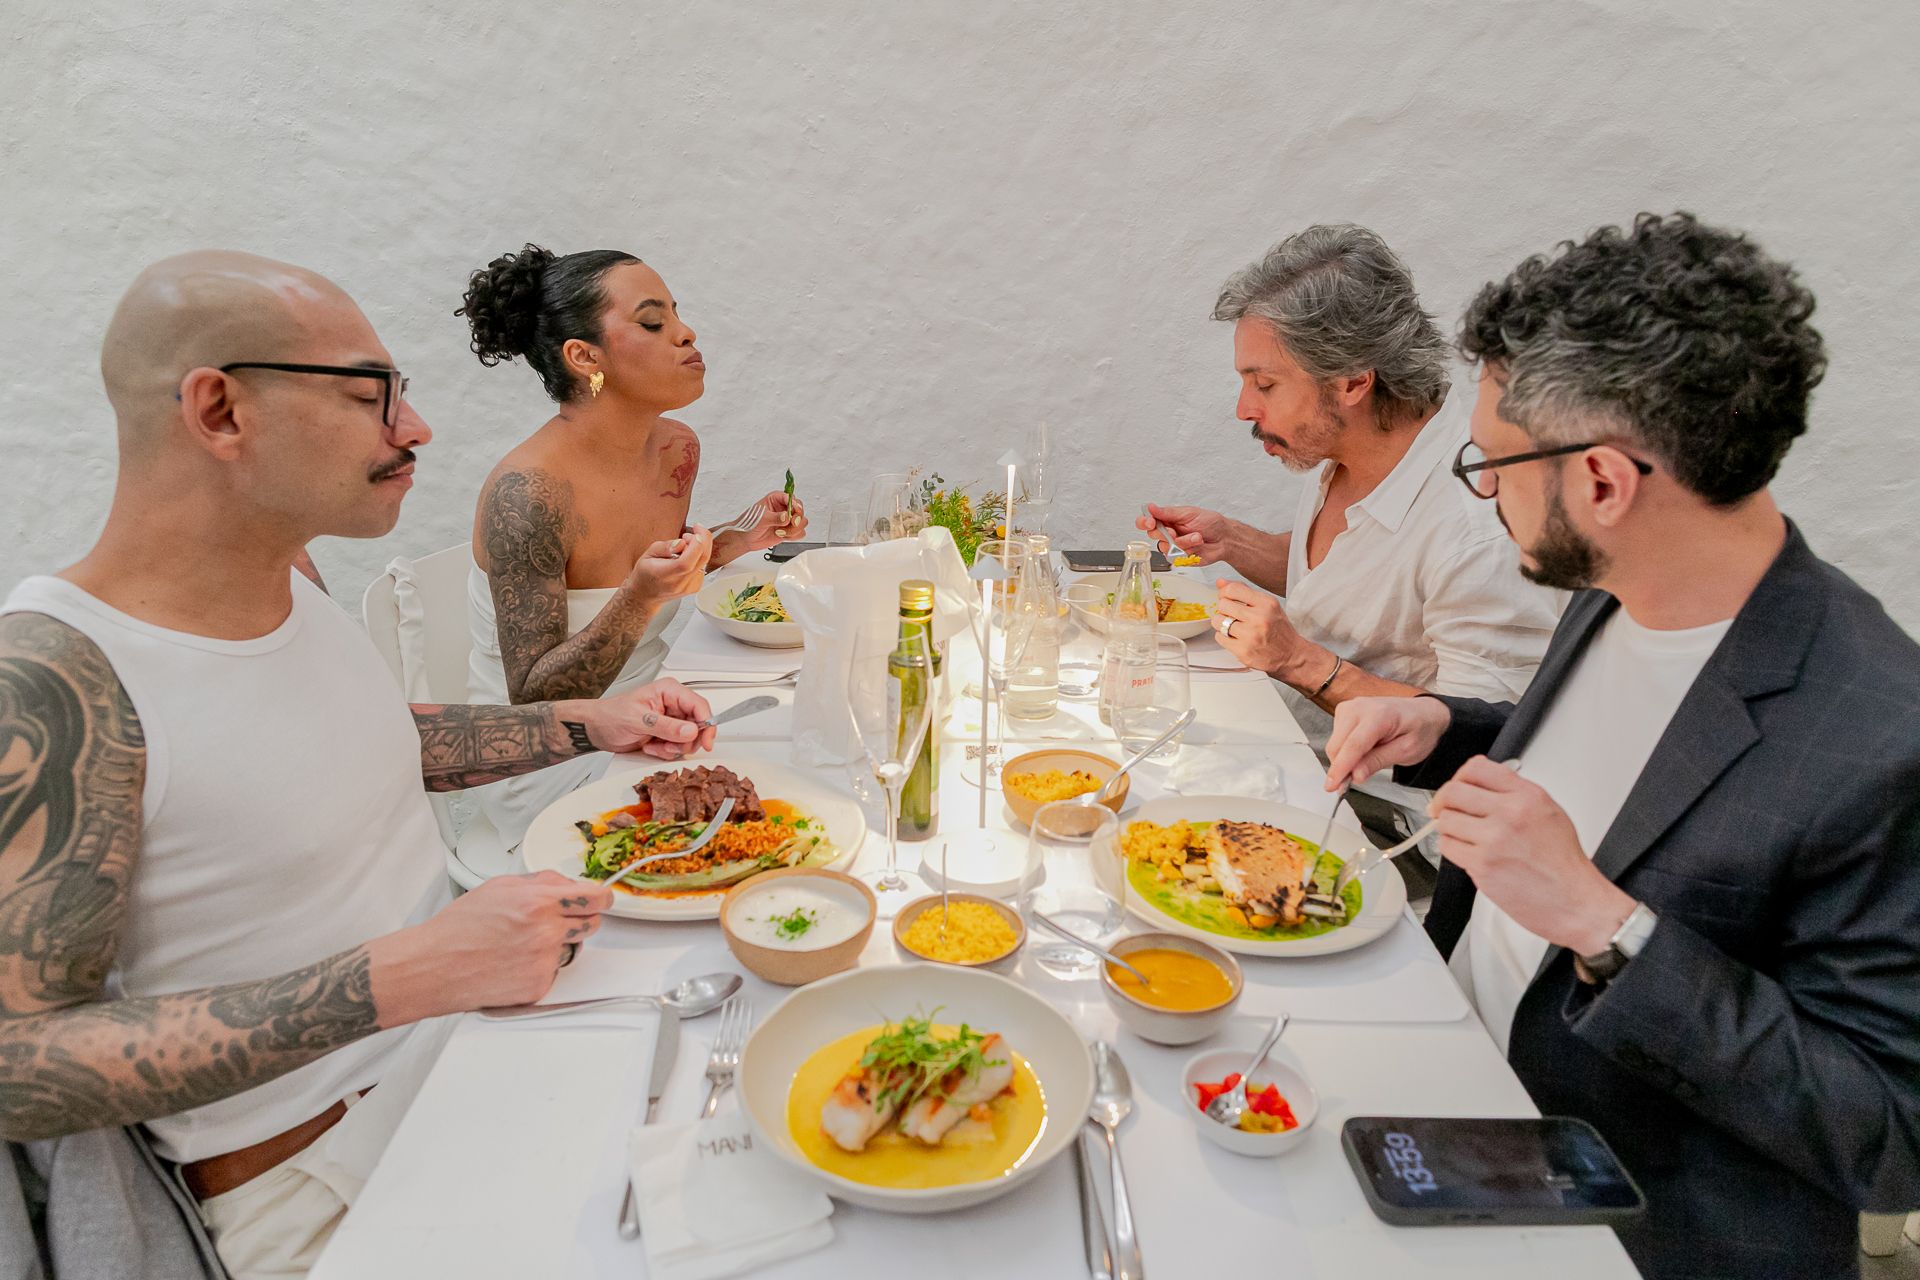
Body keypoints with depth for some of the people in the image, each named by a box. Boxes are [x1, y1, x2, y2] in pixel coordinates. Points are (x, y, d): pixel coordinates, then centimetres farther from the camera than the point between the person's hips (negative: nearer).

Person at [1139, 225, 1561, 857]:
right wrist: (1230, 541, 1)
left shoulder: (1480, 525, -28)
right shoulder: (1343, 450, 0)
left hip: (1381, 809, -8)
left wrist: (1300, 661, -27)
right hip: (1304, 747, 8)